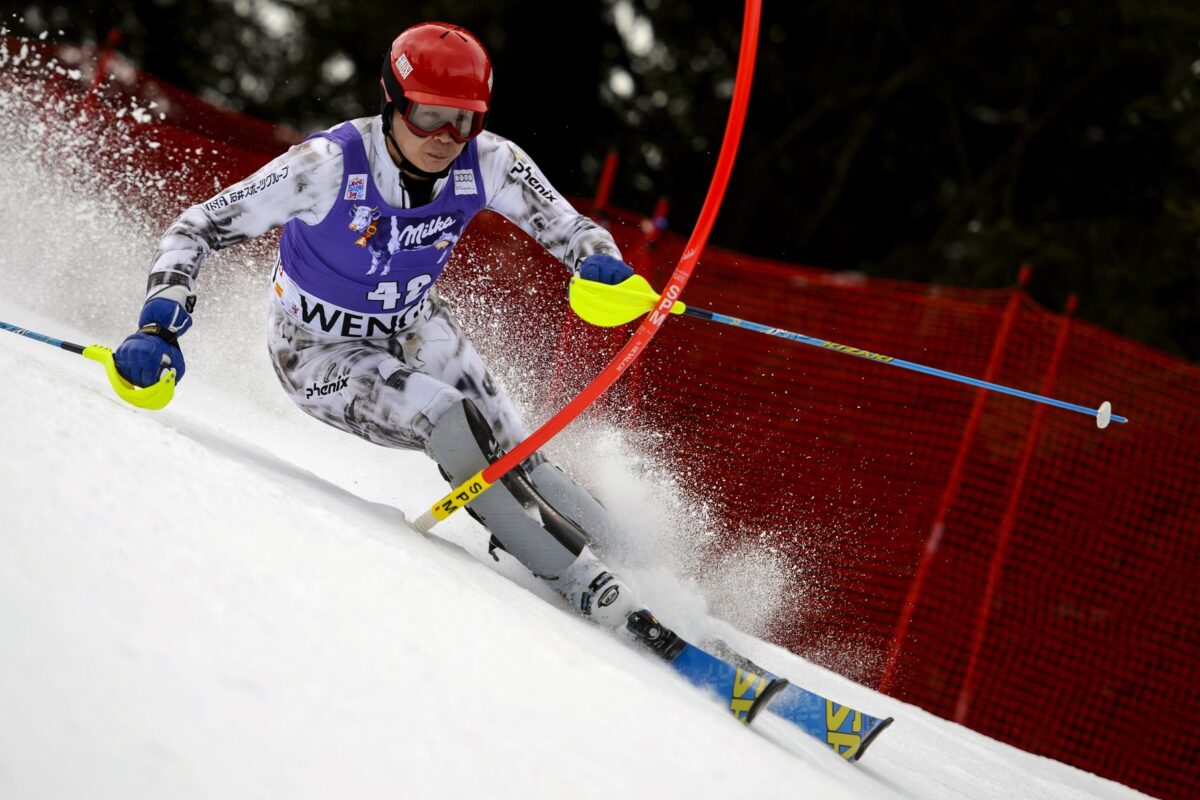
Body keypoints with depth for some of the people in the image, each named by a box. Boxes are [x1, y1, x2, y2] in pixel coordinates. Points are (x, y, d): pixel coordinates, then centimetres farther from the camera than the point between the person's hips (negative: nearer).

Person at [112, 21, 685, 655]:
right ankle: (593, 592, -23)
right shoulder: (331, 165, -32)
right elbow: (199, 227, -26)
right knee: (448, 419, -27)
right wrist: (162, 324, -39)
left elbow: (570, 228, -12)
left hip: (415, 329, 5)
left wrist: (601, 264, -36)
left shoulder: (488, 163, -21)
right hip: (322, 352, -5)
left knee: (510, 455, -6)